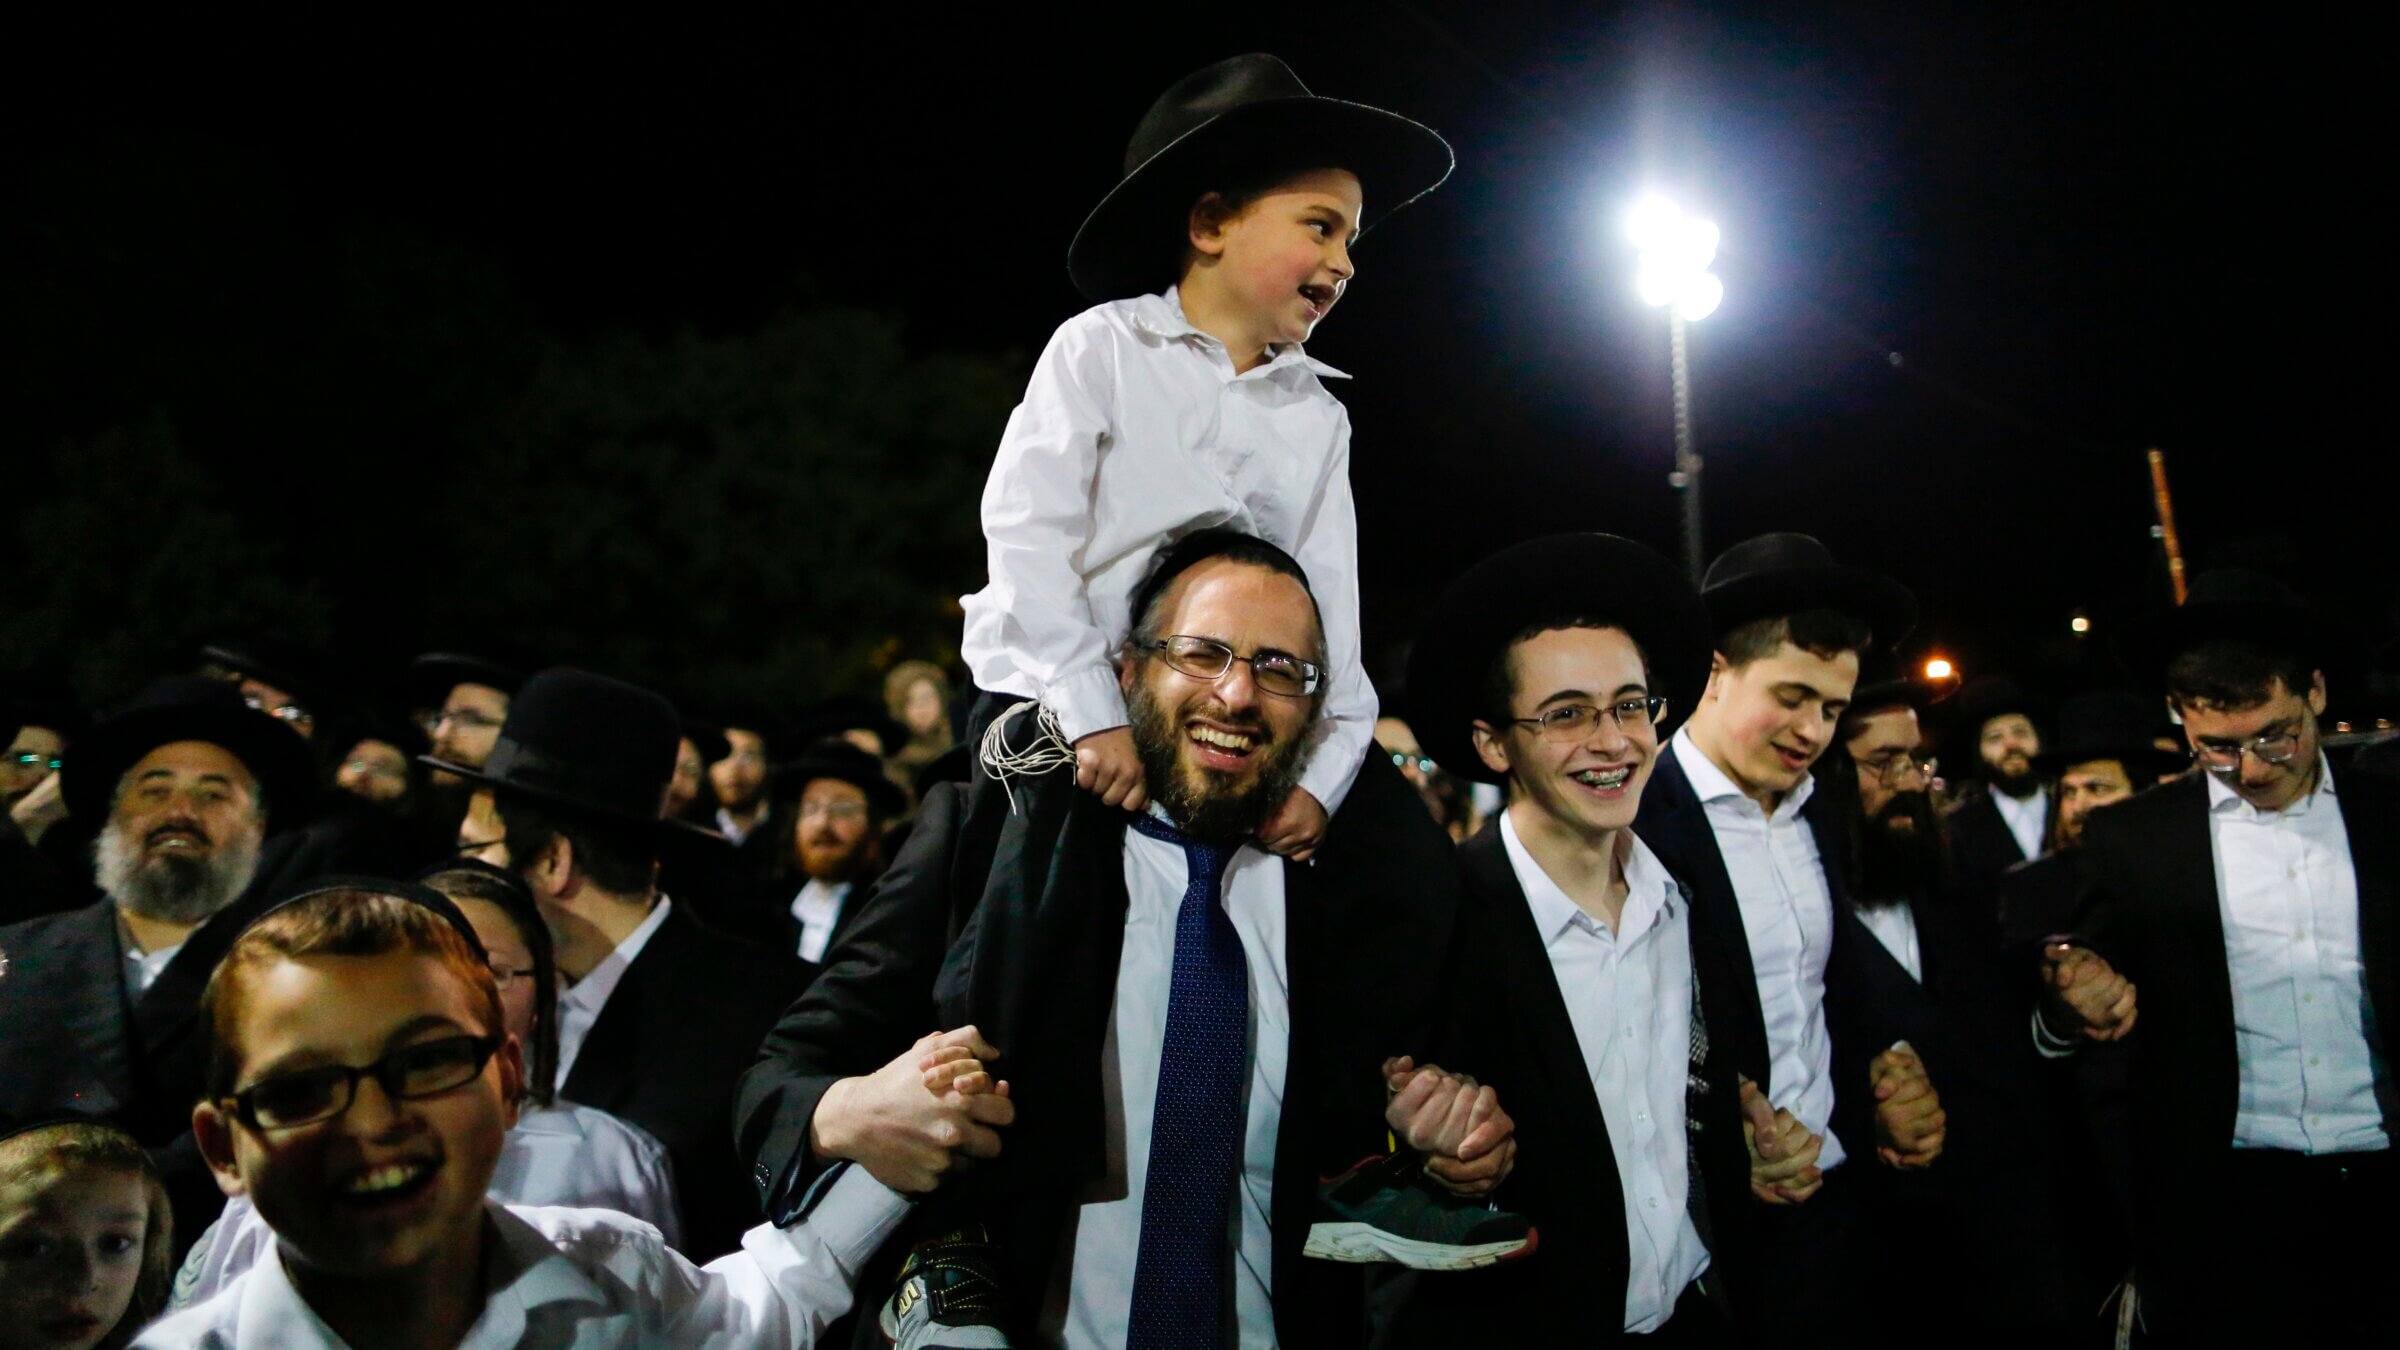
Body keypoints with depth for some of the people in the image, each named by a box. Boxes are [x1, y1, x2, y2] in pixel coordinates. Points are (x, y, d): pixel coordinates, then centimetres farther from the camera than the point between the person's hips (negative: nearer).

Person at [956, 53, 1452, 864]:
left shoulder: (1319, 417, 11)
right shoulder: (1100, 348, -2)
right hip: (1051, 712, -3)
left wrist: (1322, 776, -12)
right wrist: (1093, 715, -23)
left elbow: (1330, 609, 2)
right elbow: (1026, 528, -13)